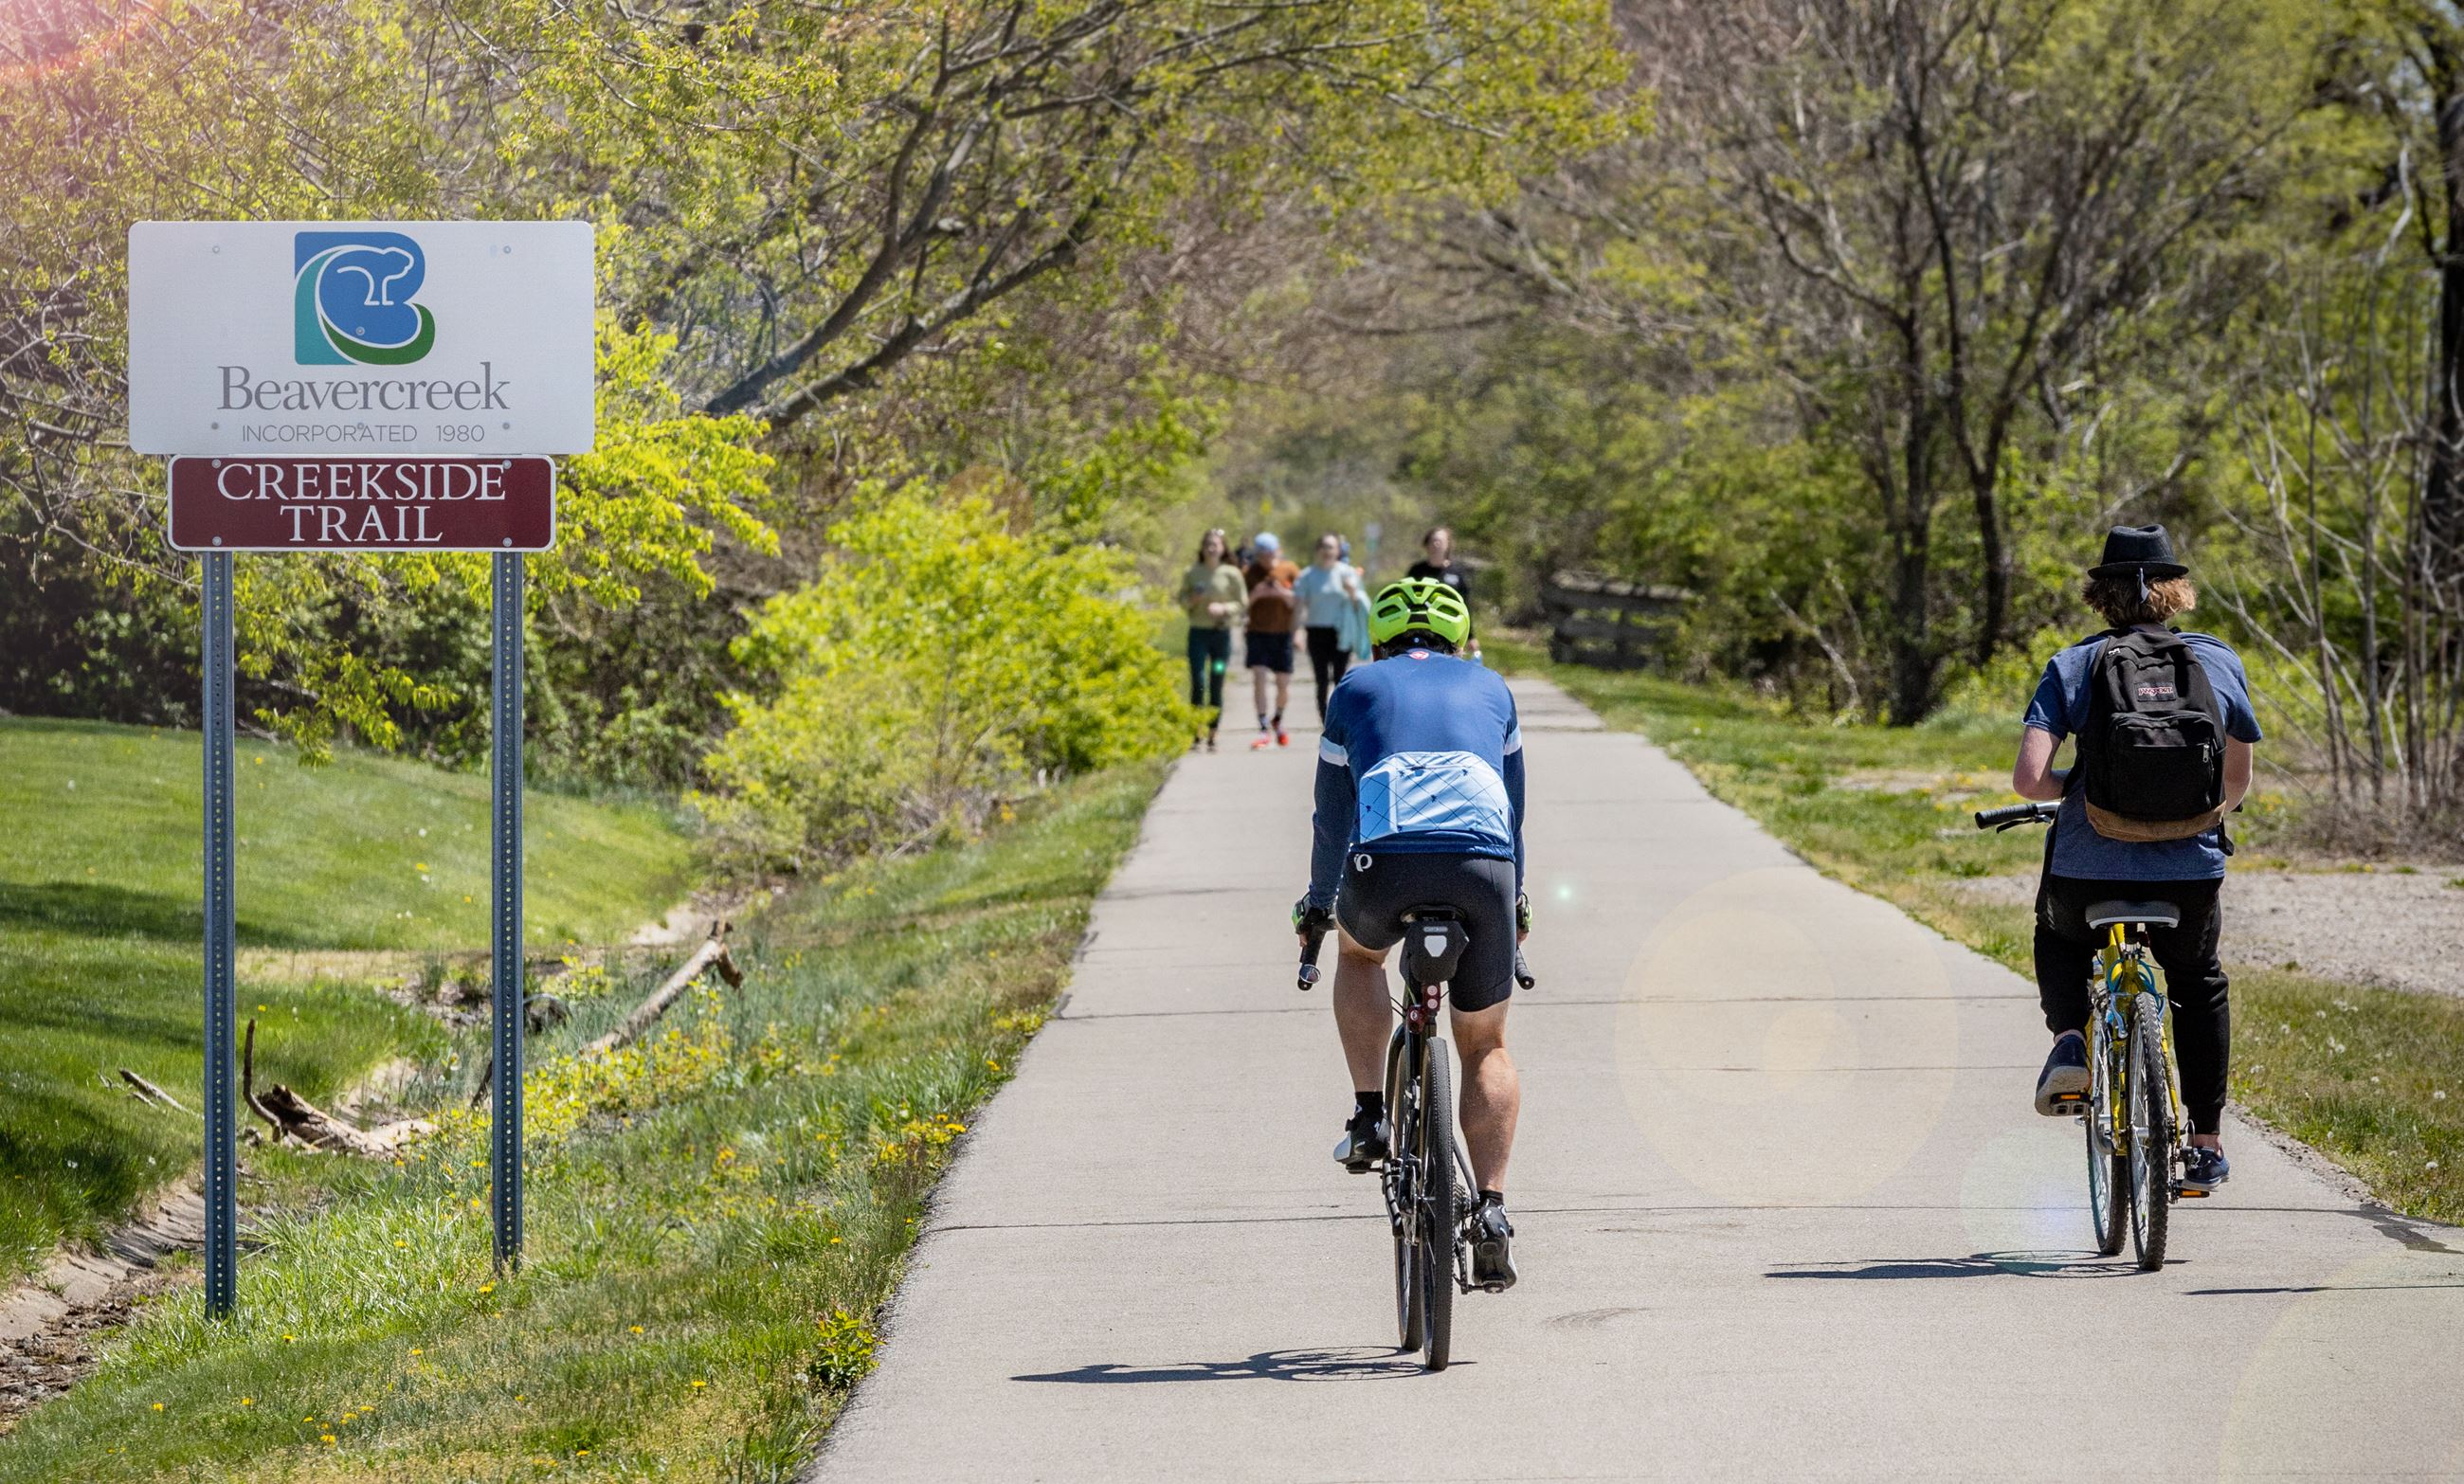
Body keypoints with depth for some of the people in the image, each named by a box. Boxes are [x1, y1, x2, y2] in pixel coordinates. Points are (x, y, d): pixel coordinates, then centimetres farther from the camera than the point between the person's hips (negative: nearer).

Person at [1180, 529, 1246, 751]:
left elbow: (1243, 604, 4)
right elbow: (1182, 602, 13)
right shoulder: (1191, 573, 6)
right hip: (1198, 632, 0)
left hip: (1222, 632, 0)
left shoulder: (1231, 574, 2)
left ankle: (1212, 737, 8)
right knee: (1198, 683, -12)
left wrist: (1224, 608, -13)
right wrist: (1192, 600, -9)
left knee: (1217, 686, 2)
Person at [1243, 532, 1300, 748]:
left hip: (1283, 633, 1)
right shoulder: (1250, 573, 1)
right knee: (1260, 680, -14)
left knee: (1283, 685, 7)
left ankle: (1277, 721, 35)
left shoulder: (1290, 571, 1)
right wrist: (1255, 595, -17)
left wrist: (1284, 594, -18)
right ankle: (1264, 731, -16)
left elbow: (1298, 606, 1)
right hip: (1258, 633, -1)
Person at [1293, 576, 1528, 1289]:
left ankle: (1369, 1115, 21)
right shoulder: (1489, 689, 29)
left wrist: (1317, 902, 46)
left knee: (1359, 951, 35)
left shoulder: (1359, 689, 25)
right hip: (1484, 866, 1)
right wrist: (1515, 896, 53)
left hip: (1385, 861, -1)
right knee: (1486, 1048, 17)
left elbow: (1333, 812, 31)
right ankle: (1491, 1210, 2)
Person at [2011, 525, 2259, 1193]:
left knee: (2058, 940, 33)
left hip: (2089, 868, -1)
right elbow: (2238, 781, 13)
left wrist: (2073, 785, 10)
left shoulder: (2072, 667, -3)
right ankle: (2206, 1143, 28)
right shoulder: (2220, 661, 3)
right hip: (2190, 871, 1)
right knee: (2199, 982, 29)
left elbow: (2028, 777, -12)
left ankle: (2070, 1037, 5)